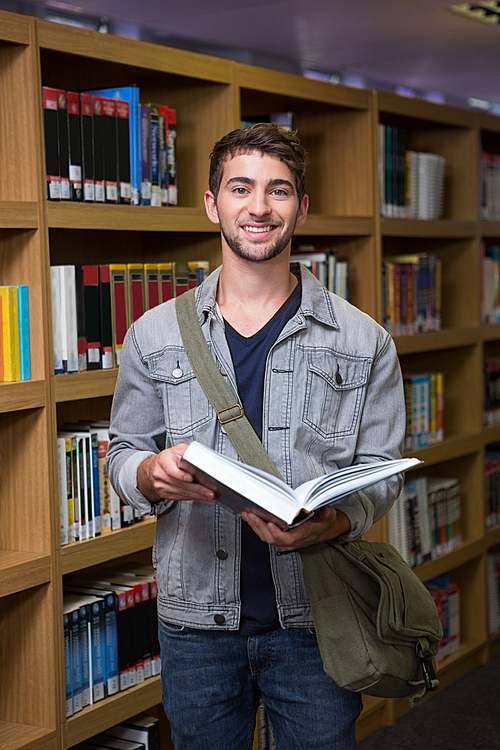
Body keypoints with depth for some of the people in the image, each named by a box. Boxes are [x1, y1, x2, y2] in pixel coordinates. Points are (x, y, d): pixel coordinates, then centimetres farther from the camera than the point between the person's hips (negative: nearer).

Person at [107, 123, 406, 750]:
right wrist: (152, 474, -17)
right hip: (195, 621, 1)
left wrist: (331, 523, -21)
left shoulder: (363, 342, -1)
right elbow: (123, 453, 8)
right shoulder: (154, 336, 3)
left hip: (316, 619, -1)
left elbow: (382, 469, 1)